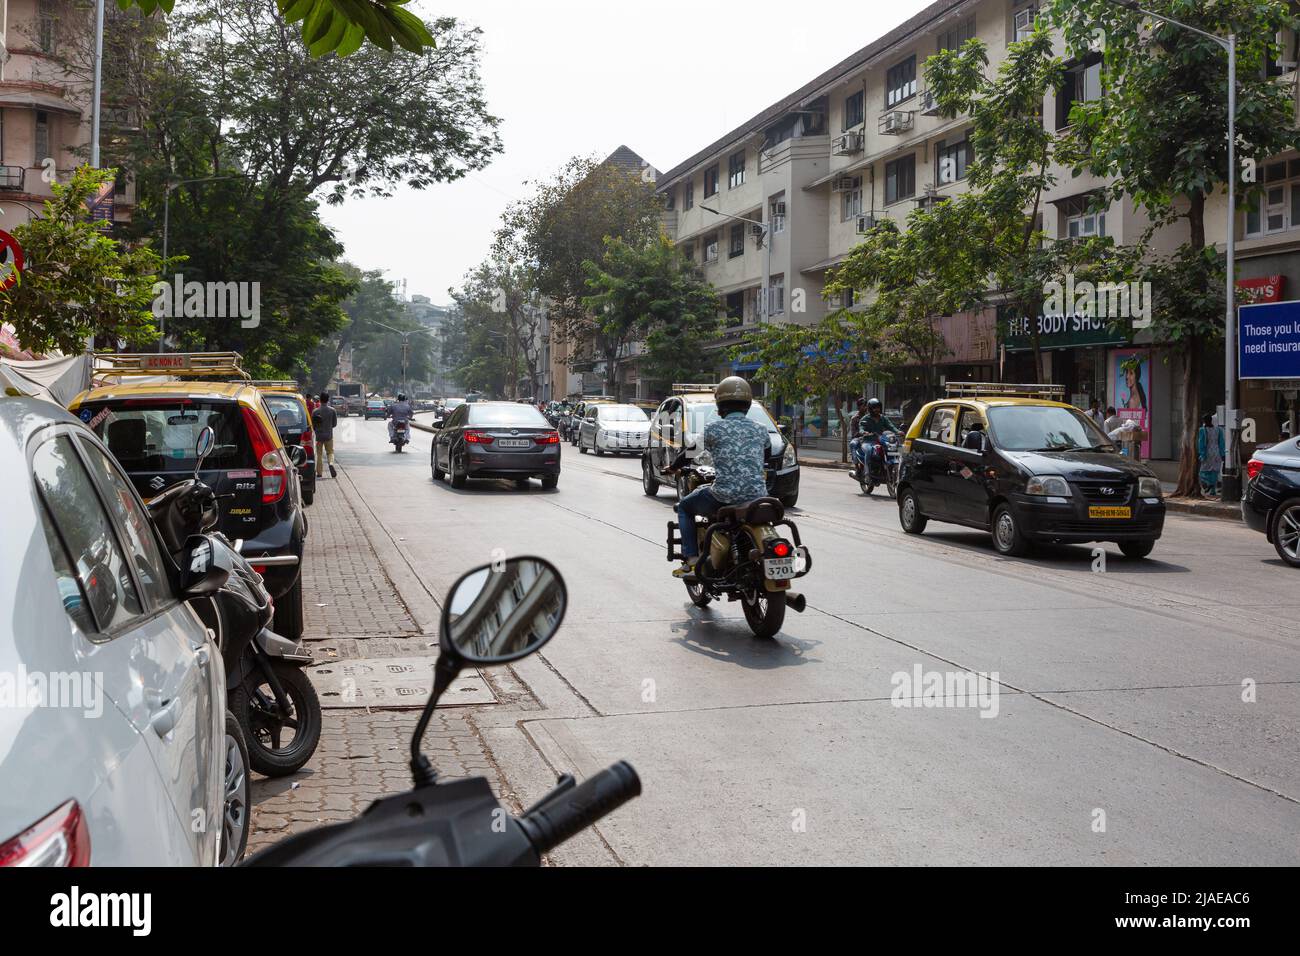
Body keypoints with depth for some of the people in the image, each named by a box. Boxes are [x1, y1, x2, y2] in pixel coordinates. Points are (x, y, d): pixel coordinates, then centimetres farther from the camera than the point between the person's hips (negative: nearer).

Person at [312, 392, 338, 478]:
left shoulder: (315, 412, -9)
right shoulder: (332, 411, -7)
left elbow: (313, 425, -1)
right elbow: (335, 423, 1)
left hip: (319, 436, 0)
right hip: (329, 435, 0)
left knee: (319, 454, 10)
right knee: (330, 452, 13)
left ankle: (319, 473, 11)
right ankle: (331, 463, -17)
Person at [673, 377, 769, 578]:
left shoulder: (714, 428, -3)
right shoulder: (760, 430, 10)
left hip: (724, 496, -4)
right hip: (757, 496, 4)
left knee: (684, 507, 23)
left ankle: (691, 561, 9)